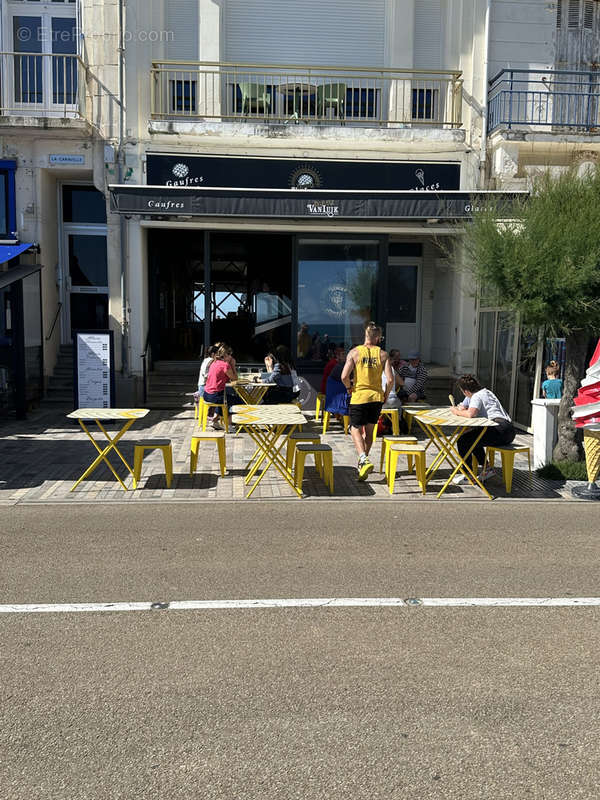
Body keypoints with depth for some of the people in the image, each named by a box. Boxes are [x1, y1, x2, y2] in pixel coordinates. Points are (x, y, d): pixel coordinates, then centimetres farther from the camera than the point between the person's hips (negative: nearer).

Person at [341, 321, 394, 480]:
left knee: (356, 429, 5)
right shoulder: (383, 354, -2)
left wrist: (349, 388, 5)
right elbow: (390, 379, -8)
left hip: (359, 396, -2)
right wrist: (385, 395, 8)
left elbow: (344, 376, -14)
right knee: (369, 430, 17)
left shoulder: (355, 352, -6)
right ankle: (363, 460, 28)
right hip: (376, 397, 3)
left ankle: (364, 460, -16)